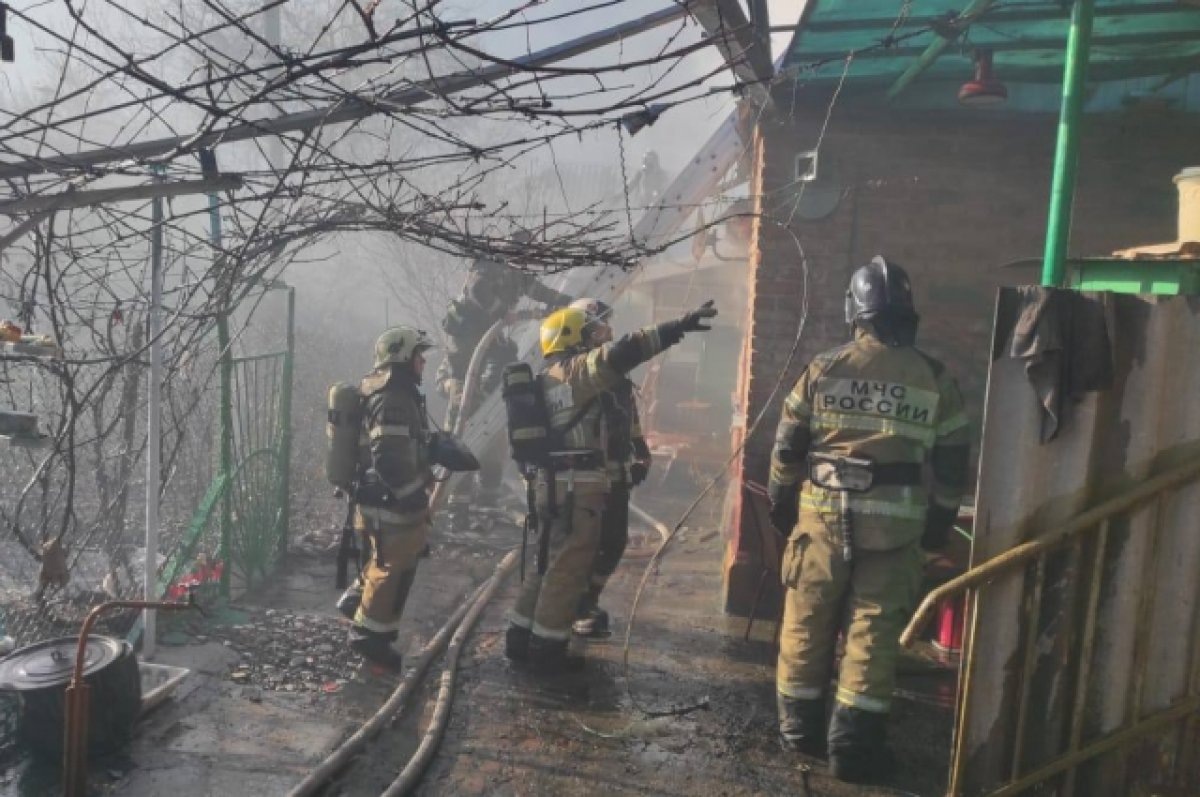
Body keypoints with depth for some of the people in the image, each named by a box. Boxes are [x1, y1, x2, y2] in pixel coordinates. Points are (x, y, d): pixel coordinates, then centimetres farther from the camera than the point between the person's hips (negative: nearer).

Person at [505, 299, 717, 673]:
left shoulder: (547, 380, 19)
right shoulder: (575, 370, -10)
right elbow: (620, 354, -24)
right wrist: (678, 327, -25)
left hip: (553, 482, 9)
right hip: (578, 485, -9)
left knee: (550, 562, 18)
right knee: (569, 567, -1)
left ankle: (522, 638, 24)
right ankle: (547, 647, 6)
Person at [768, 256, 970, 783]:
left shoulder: (824, 369, -2)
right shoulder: (935, 380, 0)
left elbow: (788, 447, 2)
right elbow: (952, 465, 5)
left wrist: (781, 504, 15)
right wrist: (940, 522, 17)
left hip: (824, 515, 0)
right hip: (895, 526, 0)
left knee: (807, 624, 12)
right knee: (874, 633, 6)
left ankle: (800, 729, 24)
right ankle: (852, 745, 11)